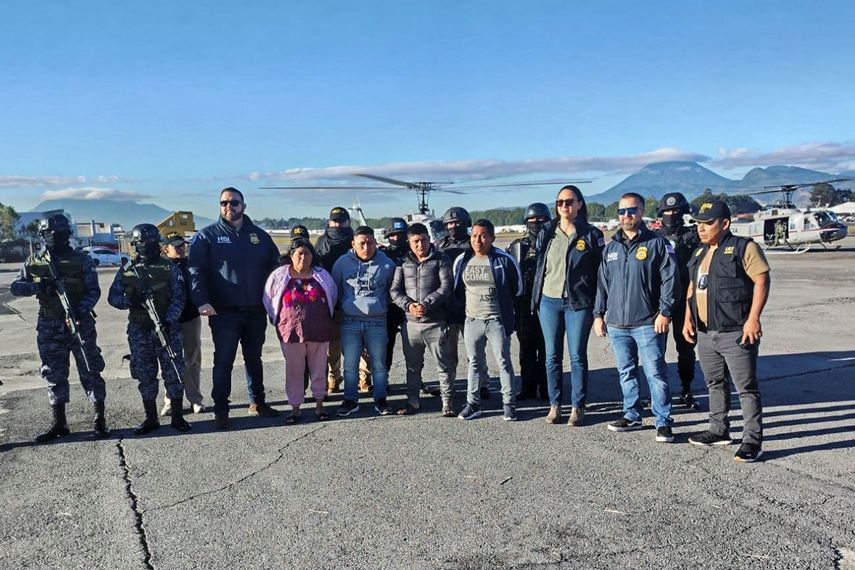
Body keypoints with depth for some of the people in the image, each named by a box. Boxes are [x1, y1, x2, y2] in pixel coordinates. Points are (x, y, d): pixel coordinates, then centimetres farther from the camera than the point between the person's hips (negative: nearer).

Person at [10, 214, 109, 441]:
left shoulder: (81, 260, -2)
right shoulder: (34, 262, 6)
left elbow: (94, 291, -4)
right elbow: (14, 287, 4)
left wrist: (81, 310, -22)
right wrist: (38, 286, -15)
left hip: (80, 323, -3)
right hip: (49, 327, 3)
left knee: (90, 371, 0)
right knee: (54, 374, 9)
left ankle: (100, 420, 8)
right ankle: (59, 424, 19)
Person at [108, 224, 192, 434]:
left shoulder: (169, 267, 2)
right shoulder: (126, 270, 7)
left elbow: (178, 298, -3)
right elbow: (113, 296, 9)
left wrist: (169, 321, -16)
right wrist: (130, 301, -13)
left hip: (167, 328, -2)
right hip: (139, 332, 2)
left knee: (173, 373, -1)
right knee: (145, 376, 8)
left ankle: (178, 417, 10)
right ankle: (151, 418, 19)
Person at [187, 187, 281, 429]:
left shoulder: (260, 236, 9)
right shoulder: (207, 236, -1)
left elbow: (275, 266, 14)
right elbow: (195, 270, -8)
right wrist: (202, 301, -21)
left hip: (256, 311, 4)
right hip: (224, 312, -3)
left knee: (254, 359, 16)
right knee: (223, 361, 0)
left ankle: (257, 402, 28)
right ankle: (220, 409, 10)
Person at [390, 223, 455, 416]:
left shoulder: (441, 260, 0)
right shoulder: (403, 263, 10)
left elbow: (445, 287, -9)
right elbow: (395, 290, 4)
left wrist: (426, 304, -20)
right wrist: (408, 304, -14)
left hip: (435, 322, -3)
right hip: (411, 323, 4)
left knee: (443, 364, 1)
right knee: (412, 365, 14)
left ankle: (447, 403, 10)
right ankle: (413, 400, 27)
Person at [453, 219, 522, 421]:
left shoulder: (504, 259, -8)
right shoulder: (462, 261, 2)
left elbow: (517, 287, 3)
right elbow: (457, 289, 15)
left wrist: (502, 305, 7)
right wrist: (462, 310, 13)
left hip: (497, 320, -3)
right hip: (472, 320, 4)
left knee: (504, 362, 2)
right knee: (474, 363, 12)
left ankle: (509, 403, 12)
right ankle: (473, 403, 20)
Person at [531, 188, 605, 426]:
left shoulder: (591, 235, -2)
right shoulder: (547, 234, 7)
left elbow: (600, 271, -1)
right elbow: (539, 267, 12)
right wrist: (535, 299, 8)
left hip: (579, 303, -3)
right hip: (549, 302, 3)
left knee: (577, 356, 2)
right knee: (552, 356, 8)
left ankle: (578, 407, 13)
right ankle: (555, 404, 19)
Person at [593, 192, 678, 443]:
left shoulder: (657, 243, -3)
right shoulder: (611, 248, 13)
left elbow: (670, 279, -7)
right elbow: (602, 283, 17)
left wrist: (665, 312, -13)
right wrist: (598, 313, 12)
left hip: (648, 323, -5)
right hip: (616, 323, 5)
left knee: (655, 373, -3)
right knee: (626, 372, 14)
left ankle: (663, 422, 5)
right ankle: (632, 415, 26)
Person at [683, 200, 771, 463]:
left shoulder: (744, 248, -8)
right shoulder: (700, 253, 15)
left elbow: (762, 281, -14)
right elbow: (692, 287, 20)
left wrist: (753, 318, -21)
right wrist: (688, 318, 10)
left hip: (736, 333, -8)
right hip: (705, 333, 8)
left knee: (746, 387, -2)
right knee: (715, 384, 17)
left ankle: (752, 440, 4)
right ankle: (719, 430, 30)